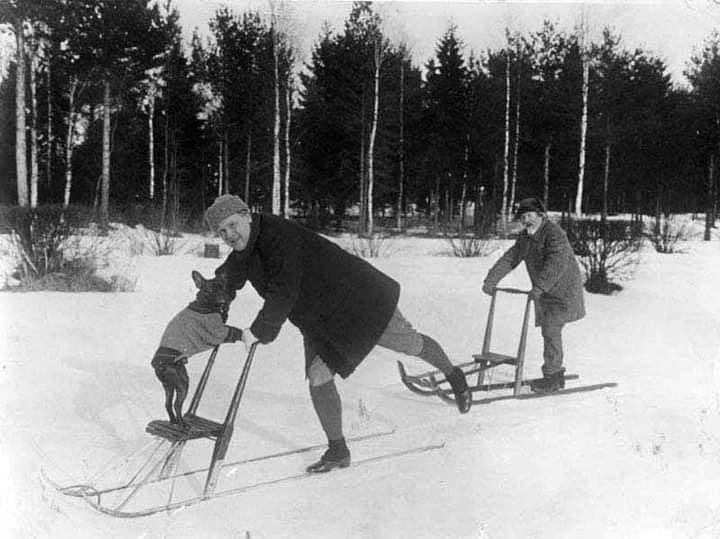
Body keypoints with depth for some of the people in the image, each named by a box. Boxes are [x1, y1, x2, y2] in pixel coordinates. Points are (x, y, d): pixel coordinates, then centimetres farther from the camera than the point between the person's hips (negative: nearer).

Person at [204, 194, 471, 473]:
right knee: (318, 378, -2)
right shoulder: (242, 255, -1)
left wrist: (258, 330, -33)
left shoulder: (278, 235, -30)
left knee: (409, 343, 9)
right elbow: (226, 278, 20)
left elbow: (284, 293, -36)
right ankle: (338, 450, 10)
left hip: (355, 299, -7)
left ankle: (452, 374, 37)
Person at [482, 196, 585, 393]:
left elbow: (557, 263, -34)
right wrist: (491, 280, -4)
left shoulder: (554, 233, -21)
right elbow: (510, 258, 7)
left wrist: (540, 286, -42)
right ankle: (556, 376, 19)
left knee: (551, 329, -14)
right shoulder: (525, 238, 6)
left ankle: (552, 378, -9)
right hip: (545, 294, 8)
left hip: (563, 291, -8)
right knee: (549, 331, 9)